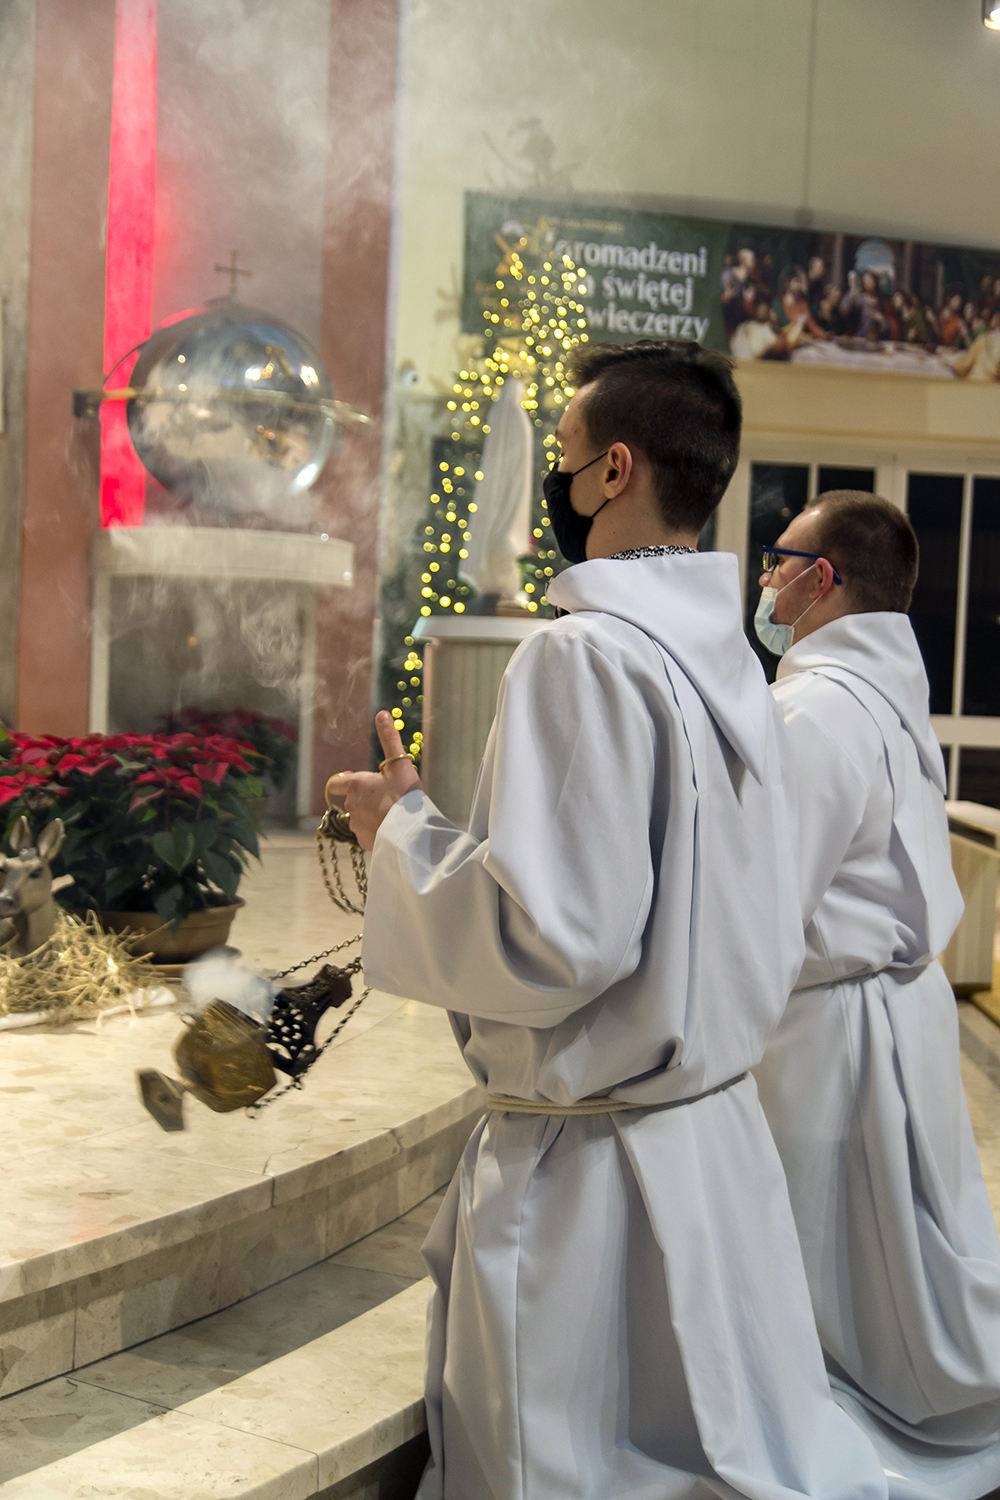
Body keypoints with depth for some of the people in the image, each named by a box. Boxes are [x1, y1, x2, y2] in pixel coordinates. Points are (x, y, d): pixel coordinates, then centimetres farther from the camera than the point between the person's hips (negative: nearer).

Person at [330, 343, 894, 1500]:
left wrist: (404, 830, -9)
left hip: (593, 1161, -8)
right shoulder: (726, 656, 6)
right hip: (717, 1131, 8)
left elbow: (548, 941, -24)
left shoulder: (589, 657, -19)